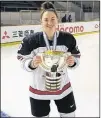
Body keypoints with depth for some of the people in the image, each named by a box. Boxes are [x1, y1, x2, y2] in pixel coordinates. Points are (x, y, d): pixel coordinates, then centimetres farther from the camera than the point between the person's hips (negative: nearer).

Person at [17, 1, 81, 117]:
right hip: (39, 89, -1)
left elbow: (76, 57, 0)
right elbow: (23, 61, -8)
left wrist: (73, 62, -21)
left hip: (63, 86, 2)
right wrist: (32, 64, -28)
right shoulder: (31, 40, -17)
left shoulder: (68, 38, -12)